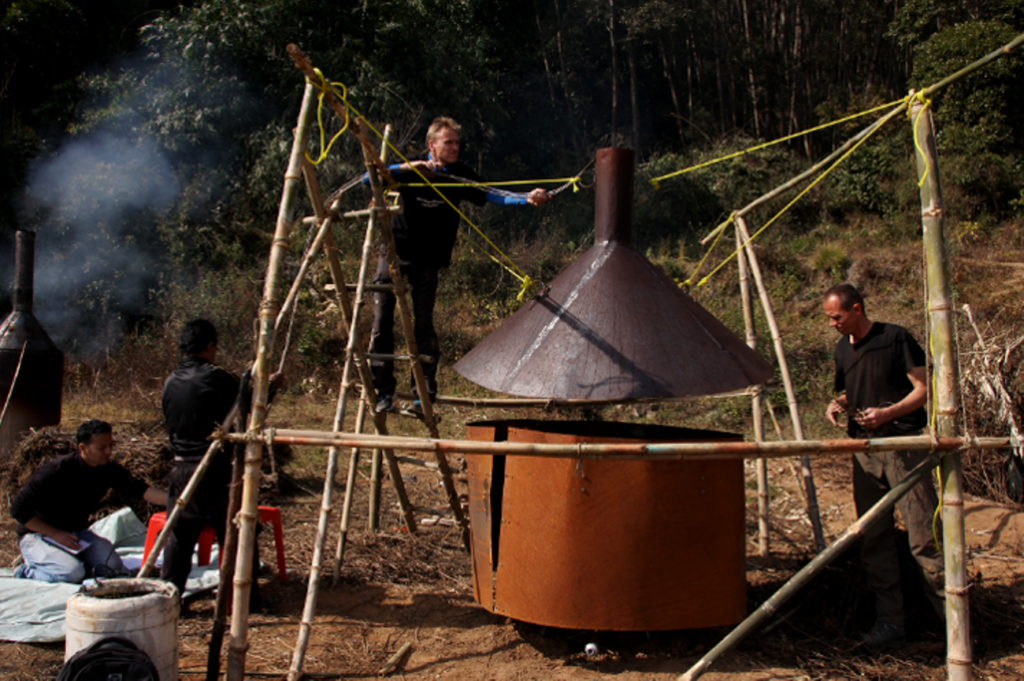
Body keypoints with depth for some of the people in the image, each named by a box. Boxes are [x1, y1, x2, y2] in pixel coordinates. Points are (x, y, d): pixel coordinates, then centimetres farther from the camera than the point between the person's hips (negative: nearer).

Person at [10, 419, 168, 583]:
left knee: (113, 566, -15)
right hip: (38, 534, -5)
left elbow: (139, 489, -20)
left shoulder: (109, 470, -9)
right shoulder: (56, 471, -24)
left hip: (76, 532, 5)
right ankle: (28, 570, 0)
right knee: (73, 573, -28)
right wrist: (56, 534, -23)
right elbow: (19, 509, -20)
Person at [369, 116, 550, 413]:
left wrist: (527, 198, -26)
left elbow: (492, 194, -10)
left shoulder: (460, 176, -1)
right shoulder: (412, 169, -2)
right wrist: (406, 167, -29)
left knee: (423, 325, -5)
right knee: (382, 322, -4)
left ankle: (424, 390, 7)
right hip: (394, 252, 0)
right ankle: (383, 391, 6)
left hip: (428, 260, 0)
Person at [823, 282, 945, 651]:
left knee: (924, 536, -7)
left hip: (904, 445, -6)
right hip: (864, 450, 6)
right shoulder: (842, 348, 13)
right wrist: (838, 404, 2)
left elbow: (924, 388, -7)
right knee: (873, 538, 6)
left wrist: (888, 412, -22)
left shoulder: (895, 338, -6)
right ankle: (890, 621, 14)